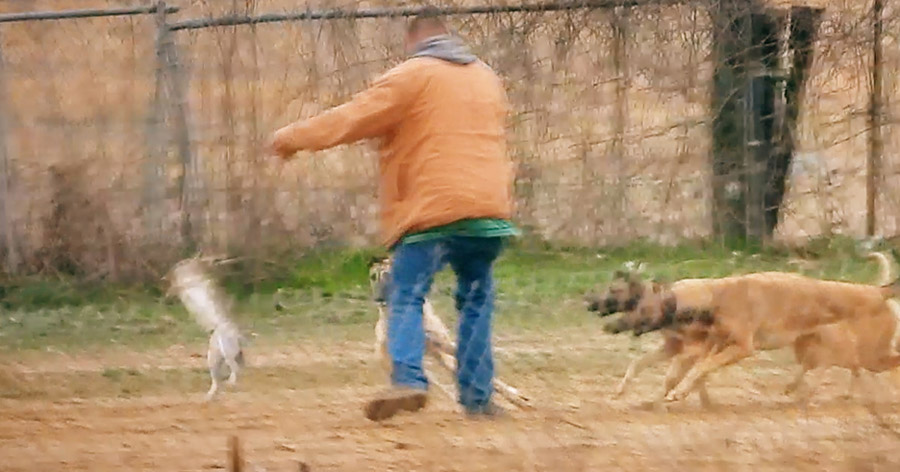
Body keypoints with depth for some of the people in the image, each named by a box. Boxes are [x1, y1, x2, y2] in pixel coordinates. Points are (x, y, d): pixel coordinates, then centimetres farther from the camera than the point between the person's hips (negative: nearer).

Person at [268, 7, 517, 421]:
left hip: (432, 209, -5)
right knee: (476, 301, 13)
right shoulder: (487, 79, 19)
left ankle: (407, 378, -25)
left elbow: (356, 117, -4)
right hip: (487, 208, 5)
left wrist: (294, 137, 4)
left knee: (407, 298, -4)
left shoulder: (413, 76, -2)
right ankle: (477, 395, 7)